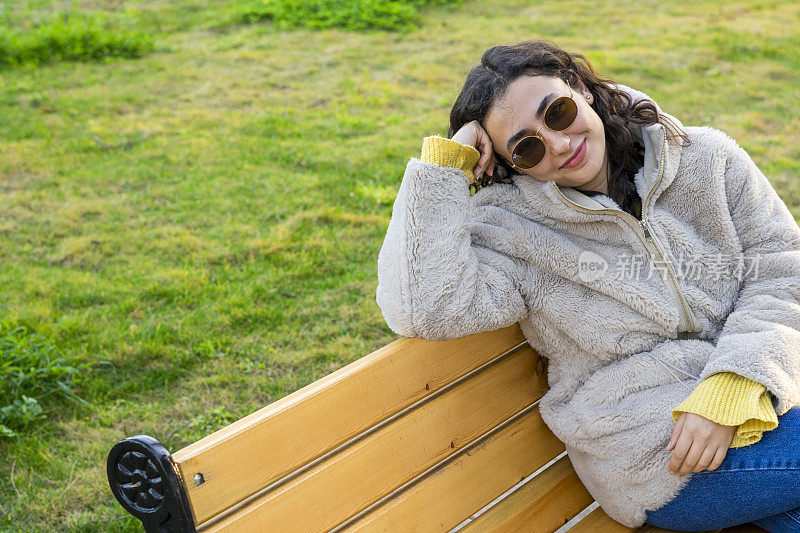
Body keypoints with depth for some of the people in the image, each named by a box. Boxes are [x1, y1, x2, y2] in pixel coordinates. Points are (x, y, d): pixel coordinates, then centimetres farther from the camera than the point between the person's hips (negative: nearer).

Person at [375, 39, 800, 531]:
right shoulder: (510, 227, -6)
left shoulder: (708, 159, 1)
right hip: (659, 456, -4)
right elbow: (422, 309, -22)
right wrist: (442, 166, -18)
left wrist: (730, 389, -16)